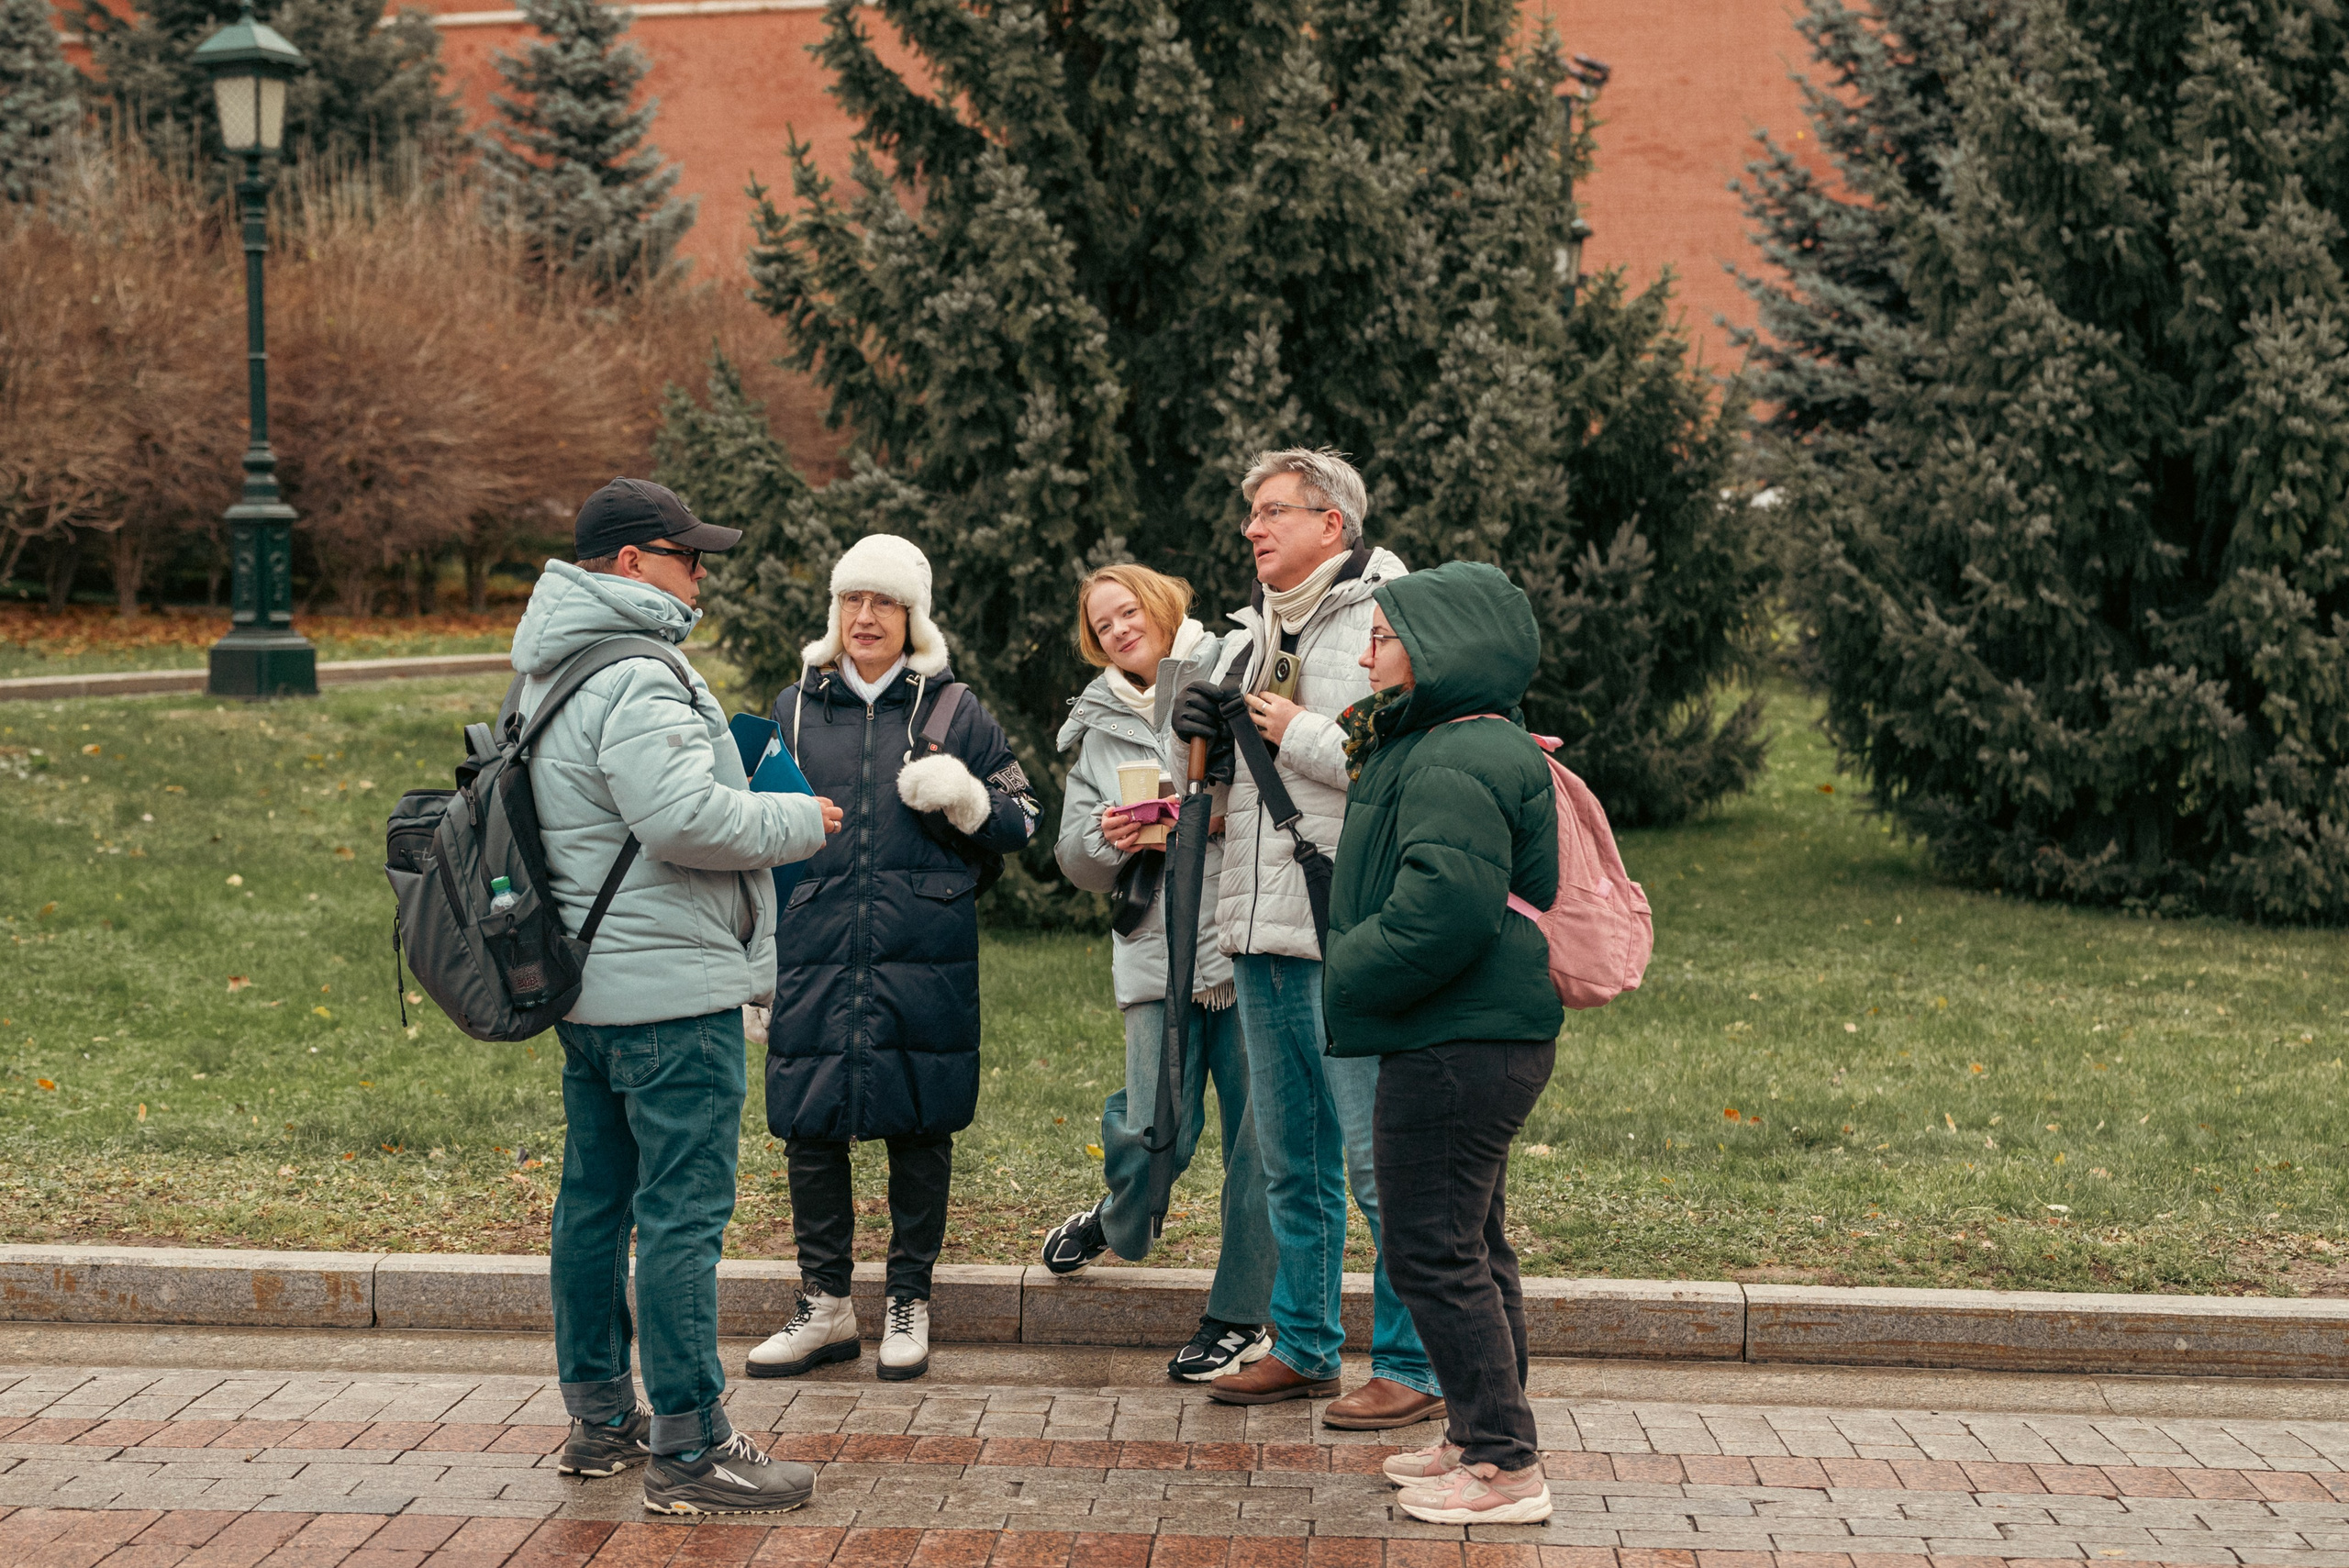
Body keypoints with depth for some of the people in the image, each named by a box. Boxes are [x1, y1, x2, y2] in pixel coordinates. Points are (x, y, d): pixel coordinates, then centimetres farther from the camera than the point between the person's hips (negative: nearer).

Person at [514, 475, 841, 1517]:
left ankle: (598, 1417, 25)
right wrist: (798, 822, -12)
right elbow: (685, 819, -27)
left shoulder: (551, 677, 16)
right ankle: (688, 1450, -5)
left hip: (586, 987, 11)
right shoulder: (635, 682, -18)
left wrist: (744, 797, 18)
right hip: (670, 989, -11)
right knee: (682, 1211, -8)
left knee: (595, 1197, 15)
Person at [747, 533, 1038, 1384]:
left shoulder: (953, 710, 6)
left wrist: (966, 798, -13)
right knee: (807, 1125, 1)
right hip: (815, 956, 2)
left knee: (919, 1128, 4)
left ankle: (908, 1304, 17)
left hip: (925, 960, -1)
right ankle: (824, 1305, 15)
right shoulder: (794, 708, 11)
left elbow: (1021, 822, 8)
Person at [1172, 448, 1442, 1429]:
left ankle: (1414, 1368, 3)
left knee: (1378, 1155, -5)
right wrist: (1202, 736, 6)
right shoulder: (1252, 631, 18)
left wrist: (1302, 735, -16)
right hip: (1263, 930, 9)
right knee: (1291, 1158, 15)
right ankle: (1303, 1348, 26)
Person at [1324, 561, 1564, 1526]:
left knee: (1432, 1251, -6)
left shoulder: (1455, 765, -18)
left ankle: (1504, 1466, 0)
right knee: (1469, 1245, 19)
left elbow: (1441, 911, -27)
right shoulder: (1478, 747, 17)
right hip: (1485, 1037, 11)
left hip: (1458, 1046, -11)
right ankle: (1482, 1437, 30)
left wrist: (1348, 976, -13)